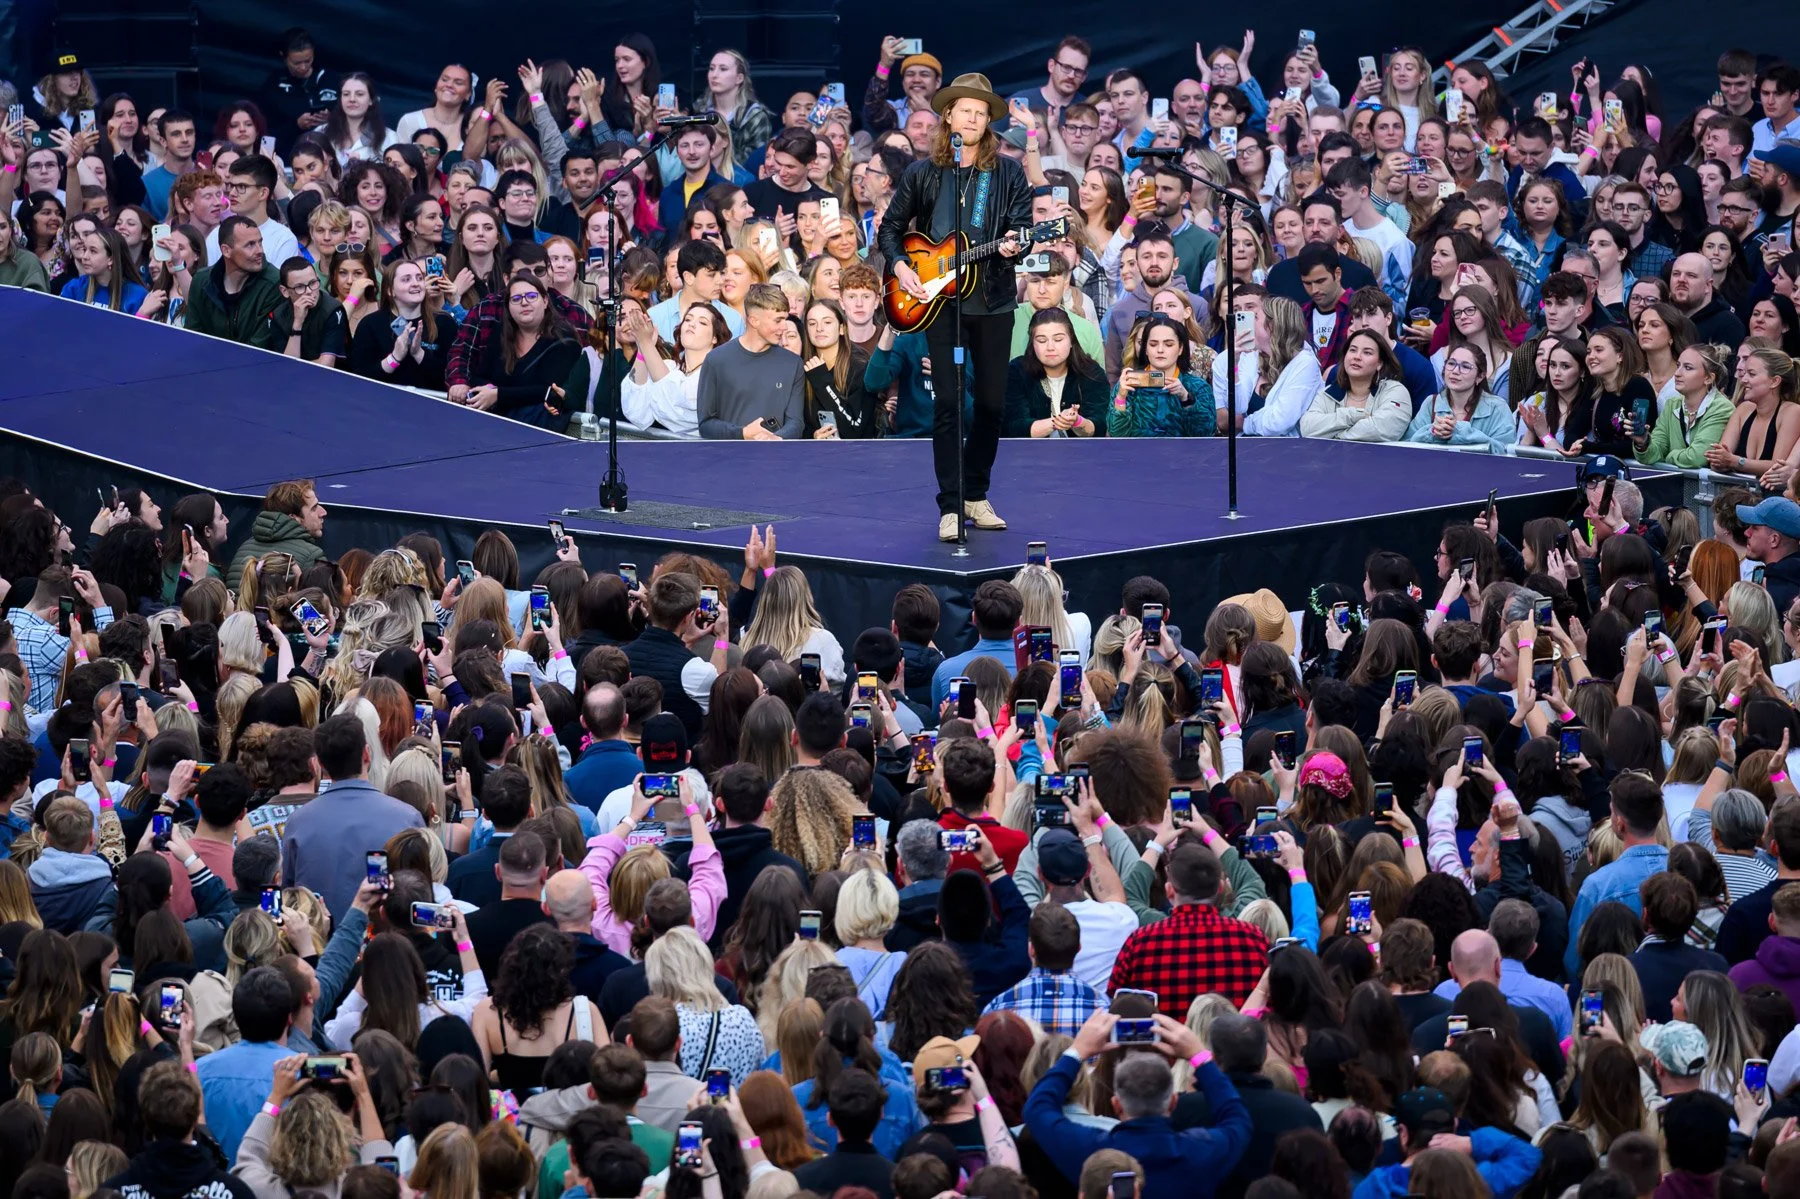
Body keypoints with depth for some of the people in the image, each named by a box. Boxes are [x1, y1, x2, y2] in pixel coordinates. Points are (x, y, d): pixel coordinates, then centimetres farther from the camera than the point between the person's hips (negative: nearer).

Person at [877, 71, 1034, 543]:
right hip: (938, 297, -1)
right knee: (948, 402, -10)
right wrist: (900, 266, -4)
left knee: (992, 402, 4)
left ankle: (976, 495, 20)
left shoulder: (1008, 172, 5)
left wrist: (1012, 247, -22)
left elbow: (1023, 228, 0)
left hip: (993, 299, 1)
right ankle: (951, 507, -8)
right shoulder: (923, 173, 6)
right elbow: (890, 227, 12)